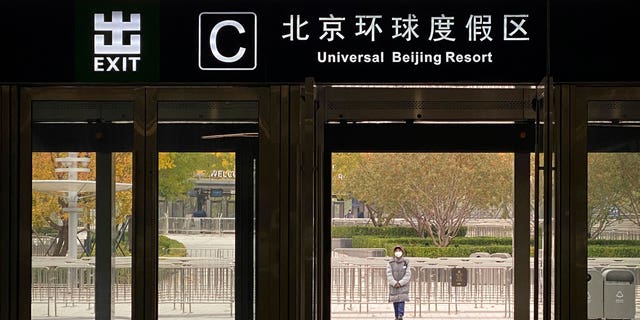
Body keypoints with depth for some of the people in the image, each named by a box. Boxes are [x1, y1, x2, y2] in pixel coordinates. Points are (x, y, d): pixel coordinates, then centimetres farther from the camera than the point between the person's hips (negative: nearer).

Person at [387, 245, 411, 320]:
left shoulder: (406, 263, 0)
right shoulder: (390, 264, 1)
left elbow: (408, 275, -6)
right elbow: (389, 275, -5)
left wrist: (400, 283, -17)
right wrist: (395, 283, -19)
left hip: (403, 286, -2)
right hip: (393, 286, 2)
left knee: (401, 300, -14)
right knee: (395, 302, 3)